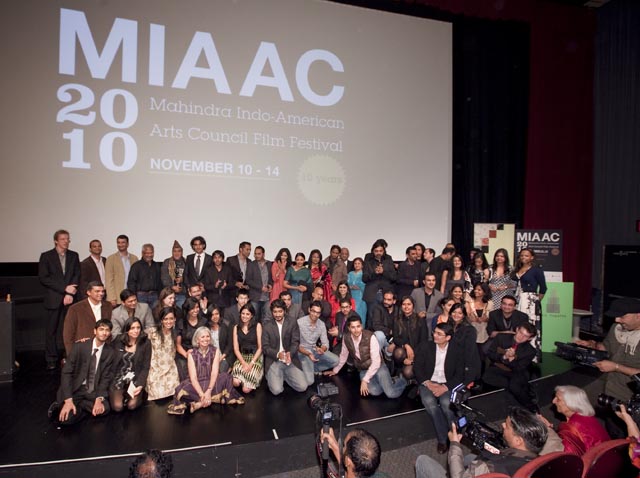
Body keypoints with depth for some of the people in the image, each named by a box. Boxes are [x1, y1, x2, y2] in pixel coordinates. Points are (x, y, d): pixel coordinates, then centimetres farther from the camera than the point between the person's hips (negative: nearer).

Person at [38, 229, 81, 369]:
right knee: (51, 330, 3)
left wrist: (70, 293, -8)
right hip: (54, 299, -2)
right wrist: (64, 288, -11)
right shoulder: (46, 256, 3)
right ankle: (51, 360, 12)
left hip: (71, 299, 2)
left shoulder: (73, 256, 11)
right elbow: (43, 278, -5)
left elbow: (77, 275, 6)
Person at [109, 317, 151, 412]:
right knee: (117, 407, -15)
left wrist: (140, 385, -14)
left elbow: (145, 367, -4)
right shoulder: (118, 341, 0)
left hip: (135, 378, -1)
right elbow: (112, 362, 6)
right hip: (118, 378, 1)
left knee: (132, 405, -19)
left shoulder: (145, 343, -4)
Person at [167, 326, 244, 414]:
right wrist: (202, 394, -27)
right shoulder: (191, 353, -7)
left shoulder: (215, 351, -3)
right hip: (197, 384, -1)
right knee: (182, 391, -32)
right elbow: (193, 377, -14)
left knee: (226, 377, -26)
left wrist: (209, 391, -26)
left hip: (211, 383, 1)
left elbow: (214, 373, -12)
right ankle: (215, 398, -19)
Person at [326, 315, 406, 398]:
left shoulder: (370, 337, -23)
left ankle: (402, 380, 12)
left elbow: (376, 361, -23)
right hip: (363, 370, 3)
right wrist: (335, 370, 20)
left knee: (391, 394, -22)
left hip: (378, 367, -3)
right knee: (374, 392, -26)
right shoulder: (346, 338, -9)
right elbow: (343, 355, 10)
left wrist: (365, 380, -24)